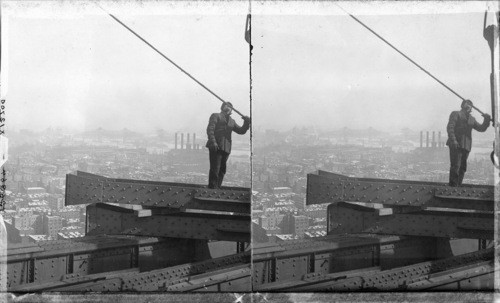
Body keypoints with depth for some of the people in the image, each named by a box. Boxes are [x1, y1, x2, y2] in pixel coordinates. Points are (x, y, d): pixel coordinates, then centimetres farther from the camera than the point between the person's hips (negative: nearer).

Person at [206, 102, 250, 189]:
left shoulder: (231, 121, 26)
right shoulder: (216, 116, 9)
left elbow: (241, 131, 25)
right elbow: (210, 129, -3)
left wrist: (247, 123, 6)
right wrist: (213, 142, -18)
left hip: (226, 148, 6)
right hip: (216, 146, -6)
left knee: (222, 170, 4)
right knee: (215, 169, -11)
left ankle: (217, 188, 7)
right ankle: (212, 188, -12)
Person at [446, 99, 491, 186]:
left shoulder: (472, 119, 25)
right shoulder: (456, 114, 7)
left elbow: (481, 128, 23)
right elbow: (450, 127, -4)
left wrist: (487, 120, 5)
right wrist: (453, 140, -18)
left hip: (466, 146, 6)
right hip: (456, 144, -6)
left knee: (462, 168, 3)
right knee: (455, 166, -12)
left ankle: (458, 185, 6)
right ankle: (453, 186, -13)